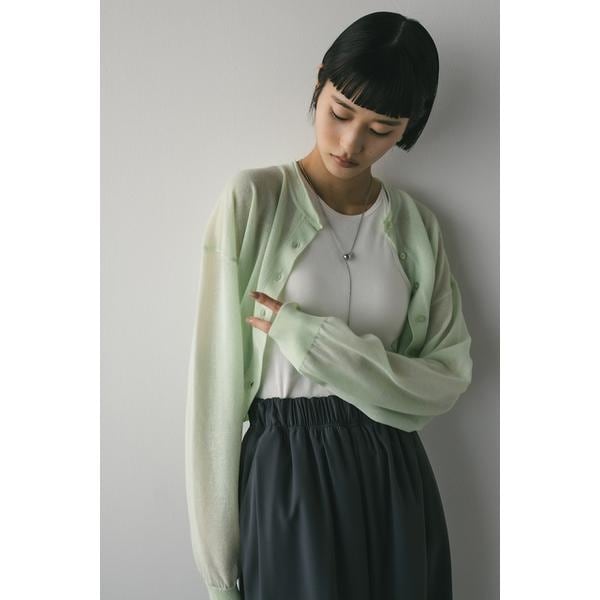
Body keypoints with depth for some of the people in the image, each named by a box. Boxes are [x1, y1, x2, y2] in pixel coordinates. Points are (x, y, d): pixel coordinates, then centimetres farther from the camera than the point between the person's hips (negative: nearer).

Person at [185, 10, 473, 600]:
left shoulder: (416, 225, 3)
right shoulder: (254, 199, -7)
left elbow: (449, 376, -1)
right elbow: (216, 378, -8)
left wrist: (308, 337, -16)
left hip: (394, 475, 3)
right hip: (286, 469, -3)